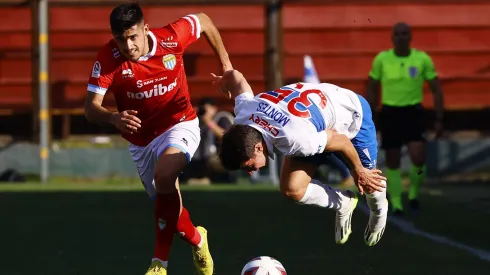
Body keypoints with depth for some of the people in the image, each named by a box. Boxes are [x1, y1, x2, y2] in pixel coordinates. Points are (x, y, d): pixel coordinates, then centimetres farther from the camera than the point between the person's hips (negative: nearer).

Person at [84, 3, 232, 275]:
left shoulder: (170, 38, -22)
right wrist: (114, 118, -47)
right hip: (140, 138, 3)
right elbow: (91, 108, -25)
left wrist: (226, 65, 4)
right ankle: (196, 239, 48)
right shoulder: (107, 58, -22)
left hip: (179, 125, -3)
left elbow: (204, 21, -1)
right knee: (165, 200, 14)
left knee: (164, 176, -31)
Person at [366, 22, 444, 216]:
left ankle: (413, 191, 11)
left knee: (418, 158, -17)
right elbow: (372, 91, 8)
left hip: (414, 113, -1)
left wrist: (439, 120, -1)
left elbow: (437, 91, 3)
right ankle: (396, 203, 18)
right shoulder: (382, 59, -2)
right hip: (390, 113, 1)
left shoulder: (422, 59, -3)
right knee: (392, 161, 5)